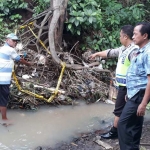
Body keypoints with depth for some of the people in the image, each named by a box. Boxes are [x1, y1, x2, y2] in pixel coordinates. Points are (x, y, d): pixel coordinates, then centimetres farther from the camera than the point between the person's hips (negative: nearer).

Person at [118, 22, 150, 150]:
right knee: (134, 125, 15)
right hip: (134, 94, 9)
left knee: (124, 124, -7)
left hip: (139, 95, -9)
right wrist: (129, 93, 22)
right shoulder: (140, 52, 11)